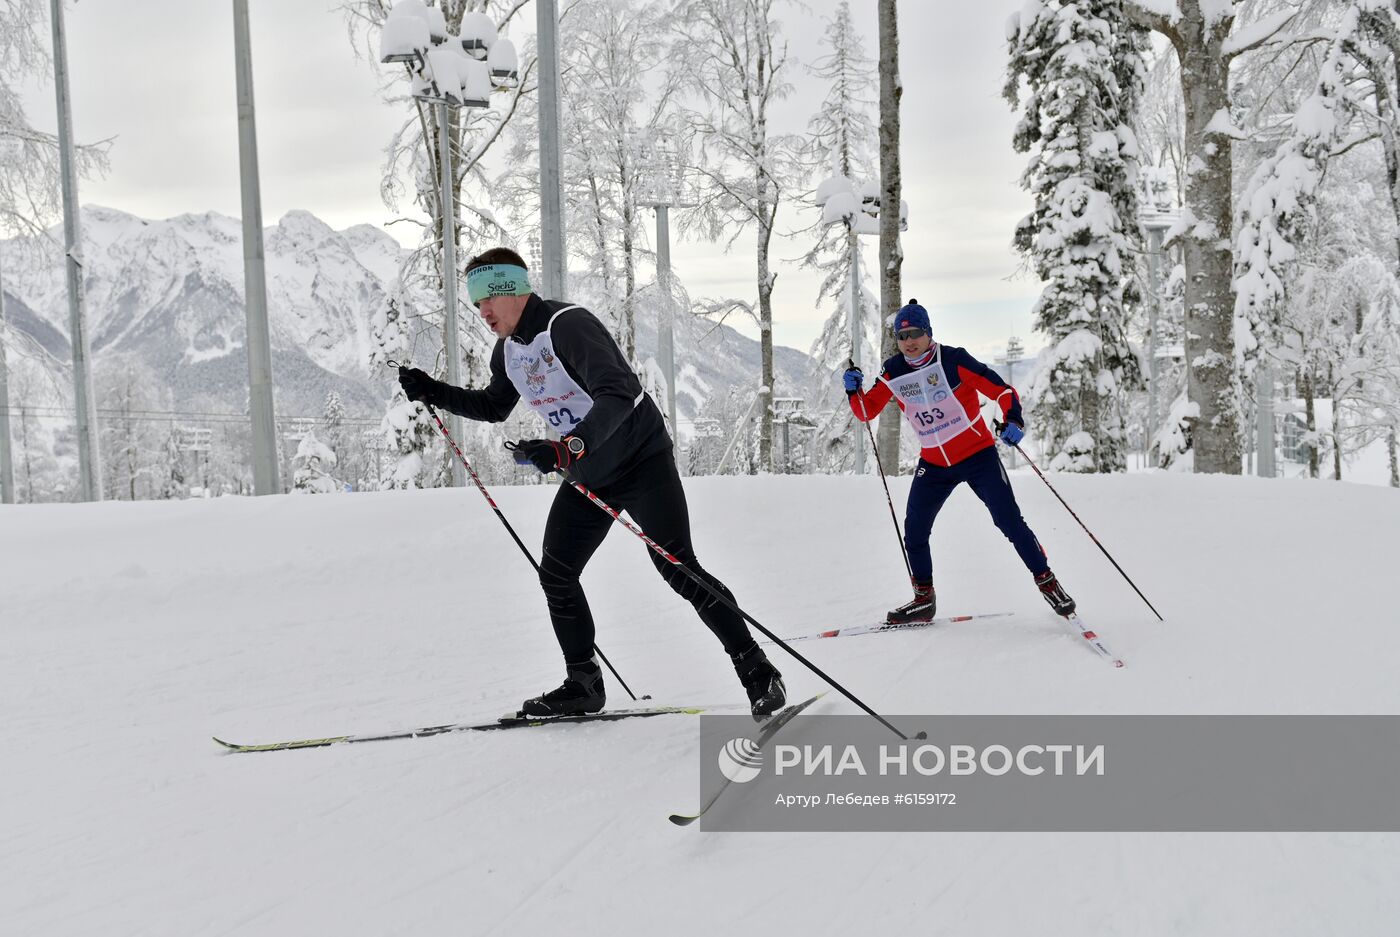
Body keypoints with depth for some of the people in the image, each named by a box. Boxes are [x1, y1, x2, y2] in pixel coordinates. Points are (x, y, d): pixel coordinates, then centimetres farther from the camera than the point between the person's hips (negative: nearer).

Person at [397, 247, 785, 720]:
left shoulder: (568, 325, -23)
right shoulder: (508, 349, 4)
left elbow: (617, 395, -36)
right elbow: (493, 407, 23)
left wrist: (566, 450, -47)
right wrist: (433, 392, 11)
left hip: (641, 460, -8)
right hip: (586, 474, 9)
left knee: (678, 568, -13)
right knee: (556, 574, 5)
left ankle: (757, 671, -4)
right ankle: (584, 684, 18)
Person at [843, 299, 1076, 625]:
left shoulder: (953, 360, -16)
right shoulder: (894, 372, -2)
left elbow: (1001, 389, -16)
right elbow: (867, 412, 4)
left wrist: (1013, 420, -34)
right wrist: (854, 391, -16)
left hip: (978, 455, -4)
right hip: (934, 463, 4)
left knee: (1009, 521, -7)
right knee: (914, 531, 2)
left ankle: (1047, 582, 11)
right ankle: (924, 599, 18)